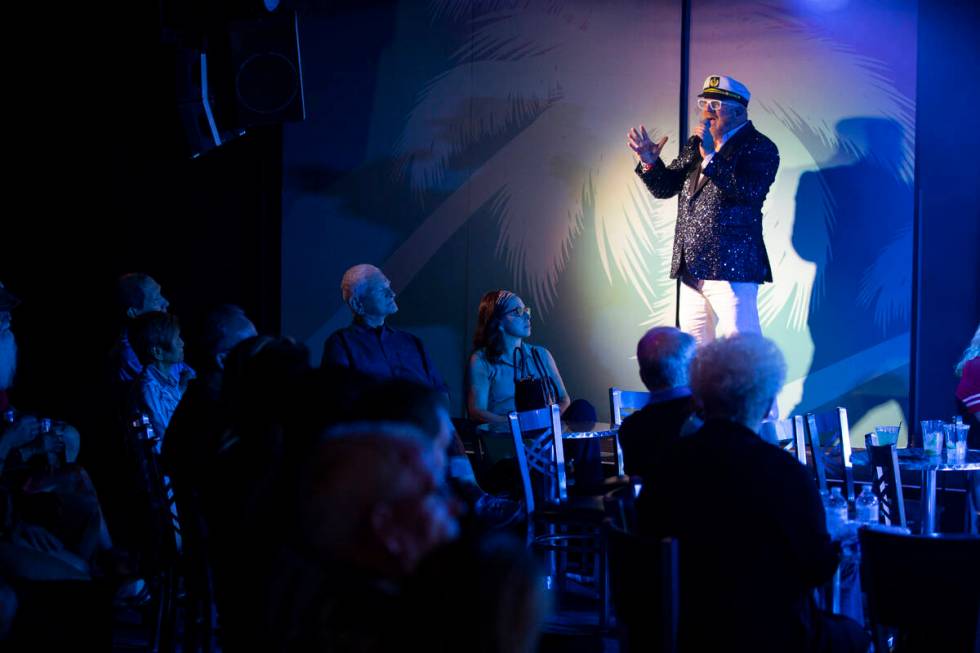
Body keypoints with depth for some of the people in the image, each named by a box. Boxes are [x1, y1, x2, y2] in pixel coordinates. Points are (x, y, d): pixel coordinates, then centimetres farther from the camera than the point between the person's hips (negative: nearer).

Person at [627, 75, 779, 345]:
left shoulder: (760, 148, -4)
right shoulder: (695, 145, 17)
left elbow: (750, 191, -20)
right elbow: (664, 188, 18)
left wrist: (712, 155, -22)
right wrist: (650, 162, -1)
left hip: (731, 269, -7)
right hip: (692, 270, 7)